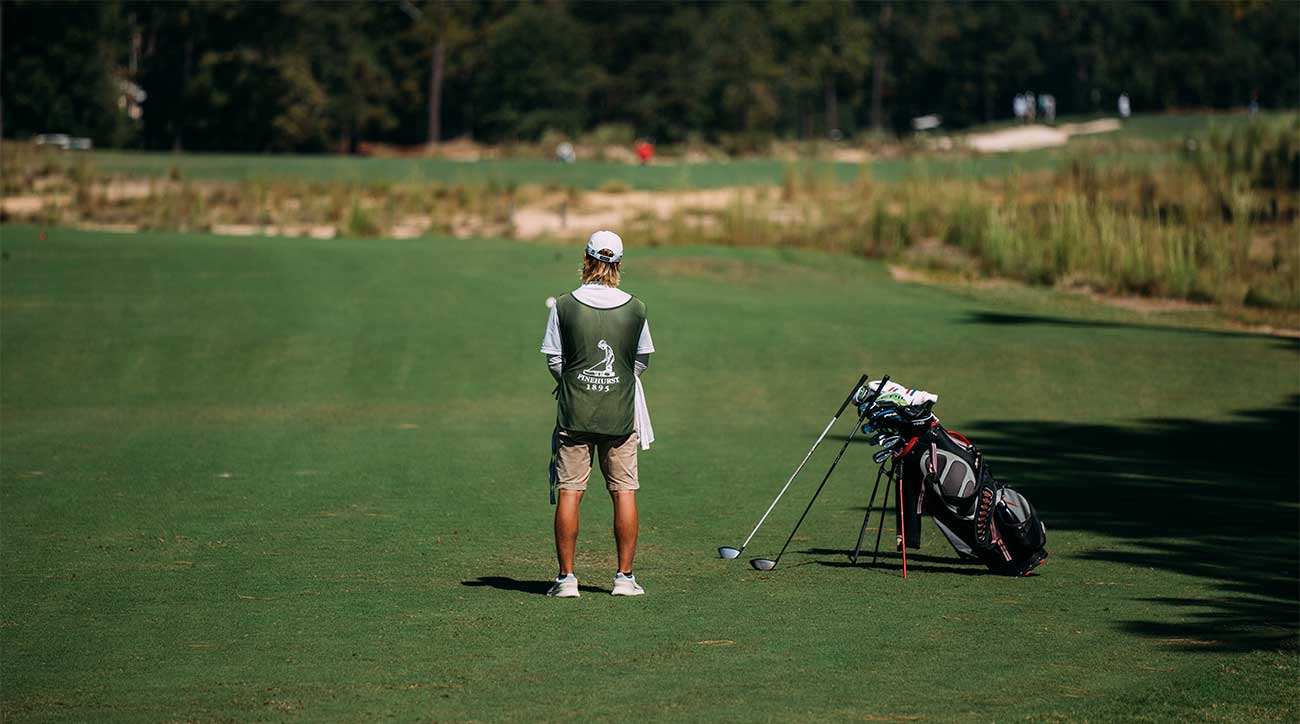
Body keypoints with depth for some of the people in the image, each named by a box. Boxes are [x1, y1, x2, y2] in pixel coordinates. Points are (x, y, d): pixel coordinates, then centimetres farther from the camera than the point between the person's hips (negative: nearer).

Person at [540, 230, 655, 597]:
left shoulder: (563, 306, -7)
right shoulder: (636, 309, -2)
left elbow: (553, 359, 0)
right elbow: (643, 358, 9)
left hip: (574, 414, -1)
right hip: (622, 414, 1)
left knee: (569, 493, 3)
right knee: (624, 492, 6)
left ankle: (566, 577, 3)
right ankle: (625, 577, 7)